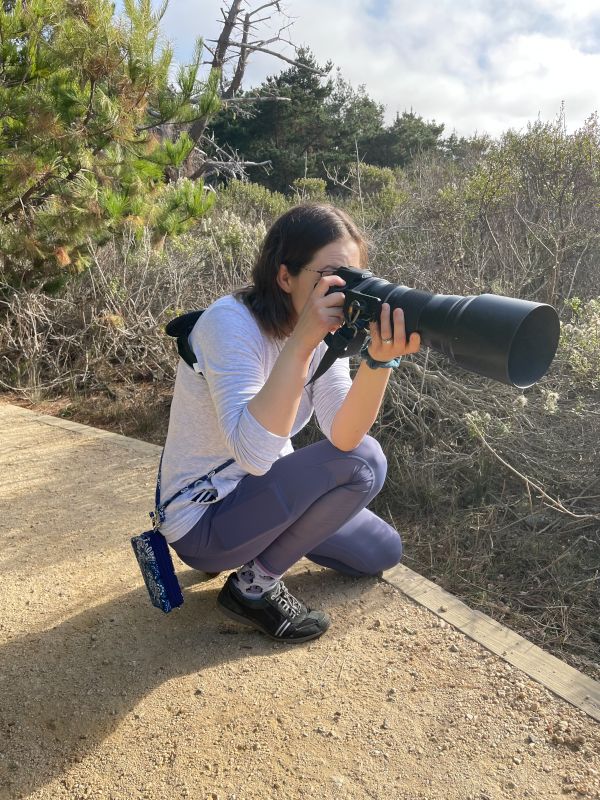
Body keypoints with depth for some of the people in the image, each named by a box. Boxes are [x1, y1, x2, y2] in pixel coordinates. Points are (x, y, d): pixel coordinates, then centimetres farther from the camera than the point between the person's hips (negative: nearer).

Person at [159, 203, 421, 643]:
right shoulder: (230, 323, -26)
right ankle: (253, 585, -6)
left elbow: (342, 435, -20)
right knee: (362, 461, -22)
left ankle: (265, 540, 21)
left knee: (382, 551, 10)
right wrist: (301, 342, -42)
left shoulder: (323, 329, -5)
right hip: (201, 519, -7)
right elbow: (254, 453, -39)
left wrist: (379, 359, -36)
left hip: (259, 490, 8)